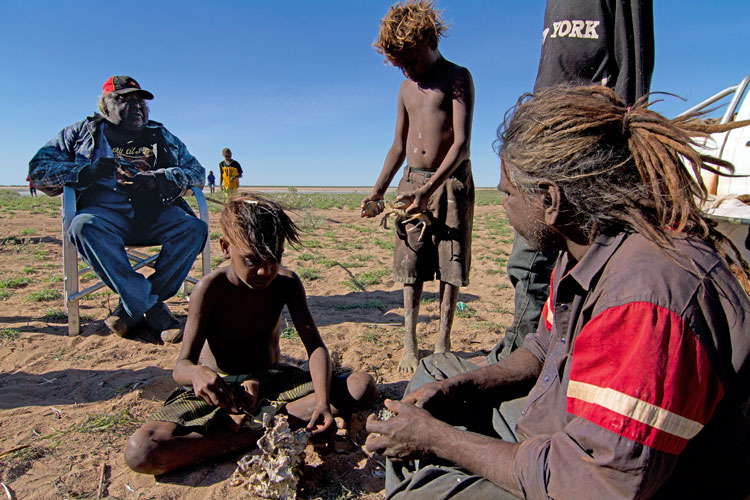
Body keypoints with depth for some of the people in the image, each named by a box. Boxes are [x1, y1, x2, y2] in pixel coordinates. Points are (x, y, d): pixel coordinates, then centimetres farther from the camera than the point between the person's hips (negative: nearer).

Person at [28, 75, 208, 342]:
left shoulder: (162, 137, 23)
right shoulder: (83, 132, 20)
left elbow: (197, 172, 13)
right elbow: (38, 167, 12)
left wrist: (159, 180, -8)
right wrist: (86, 171, -9)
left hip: (155, 213, 1)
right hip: (105, 211, -1)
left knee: (194, 228, -29)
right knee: (84, 226, -36)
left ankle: (133, 308, -24)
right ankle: (155, 311, -34)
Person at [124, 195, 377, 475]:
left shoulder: (286, 283, -12)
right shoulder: (211, 289, -19)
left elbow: (315, 347, -15)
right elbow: (181, 367, -19)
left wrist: (323, 402, -33)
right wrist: (197, 373, -45)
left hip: (271, 380, 3)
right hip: (221, 386, -2)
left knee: (363, 386, -20)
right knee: (140, 452, -30)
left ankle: (250, 422, -24)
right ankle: (258, 434, -23)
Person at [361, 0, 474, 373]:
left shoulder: (457, 78, -2)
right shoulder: (406, 88, 16)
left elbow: (462, 143, -14)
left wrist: (430, 188, -26)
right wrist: (377, 192, 10)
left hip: (451, 181, -5)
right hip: (413, 181, 5)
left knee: (450, 266, -2)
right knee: (411, 266, 2)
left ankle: (442, 344, 8)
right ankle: (410, 343, 11)